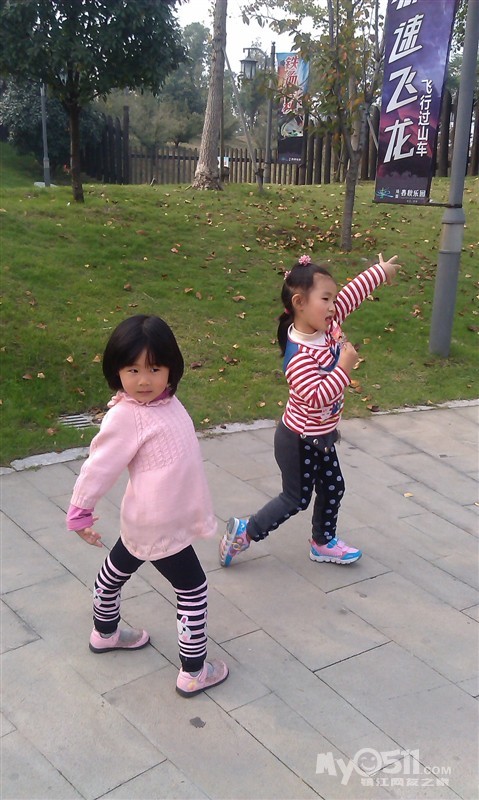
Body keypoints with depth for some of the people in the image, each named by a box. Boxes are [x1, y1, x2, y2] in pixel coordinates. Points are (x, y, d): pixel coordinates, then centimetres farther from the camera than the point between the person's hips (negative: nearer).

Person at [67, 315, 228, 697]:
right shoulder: (126, 417, -24)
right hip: (161, 527, -9)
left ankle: (105, 632, 52)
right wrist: (80, 512, -7)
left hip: (147, 521, 9)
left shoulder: (164, 400, 0)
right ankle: (193, 673, 19)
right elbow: (99, 465, -16)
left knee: (116, 570, 27)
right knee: (193, 589, 4)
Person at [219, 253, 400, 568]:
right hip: (299, 441, -8)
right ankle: (243, 532, 24)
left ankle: (323, 542, 41)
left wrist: (380, 271, 7)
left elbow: (351, 295, 2)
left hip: (322, 437, 9)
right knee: (296, 499, 8)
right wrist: (344, 368, -37)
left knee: (333, 487, 20)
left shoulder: (326, 325, -8)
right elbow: (317, 397, -38)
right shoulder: (299, 354, -32)